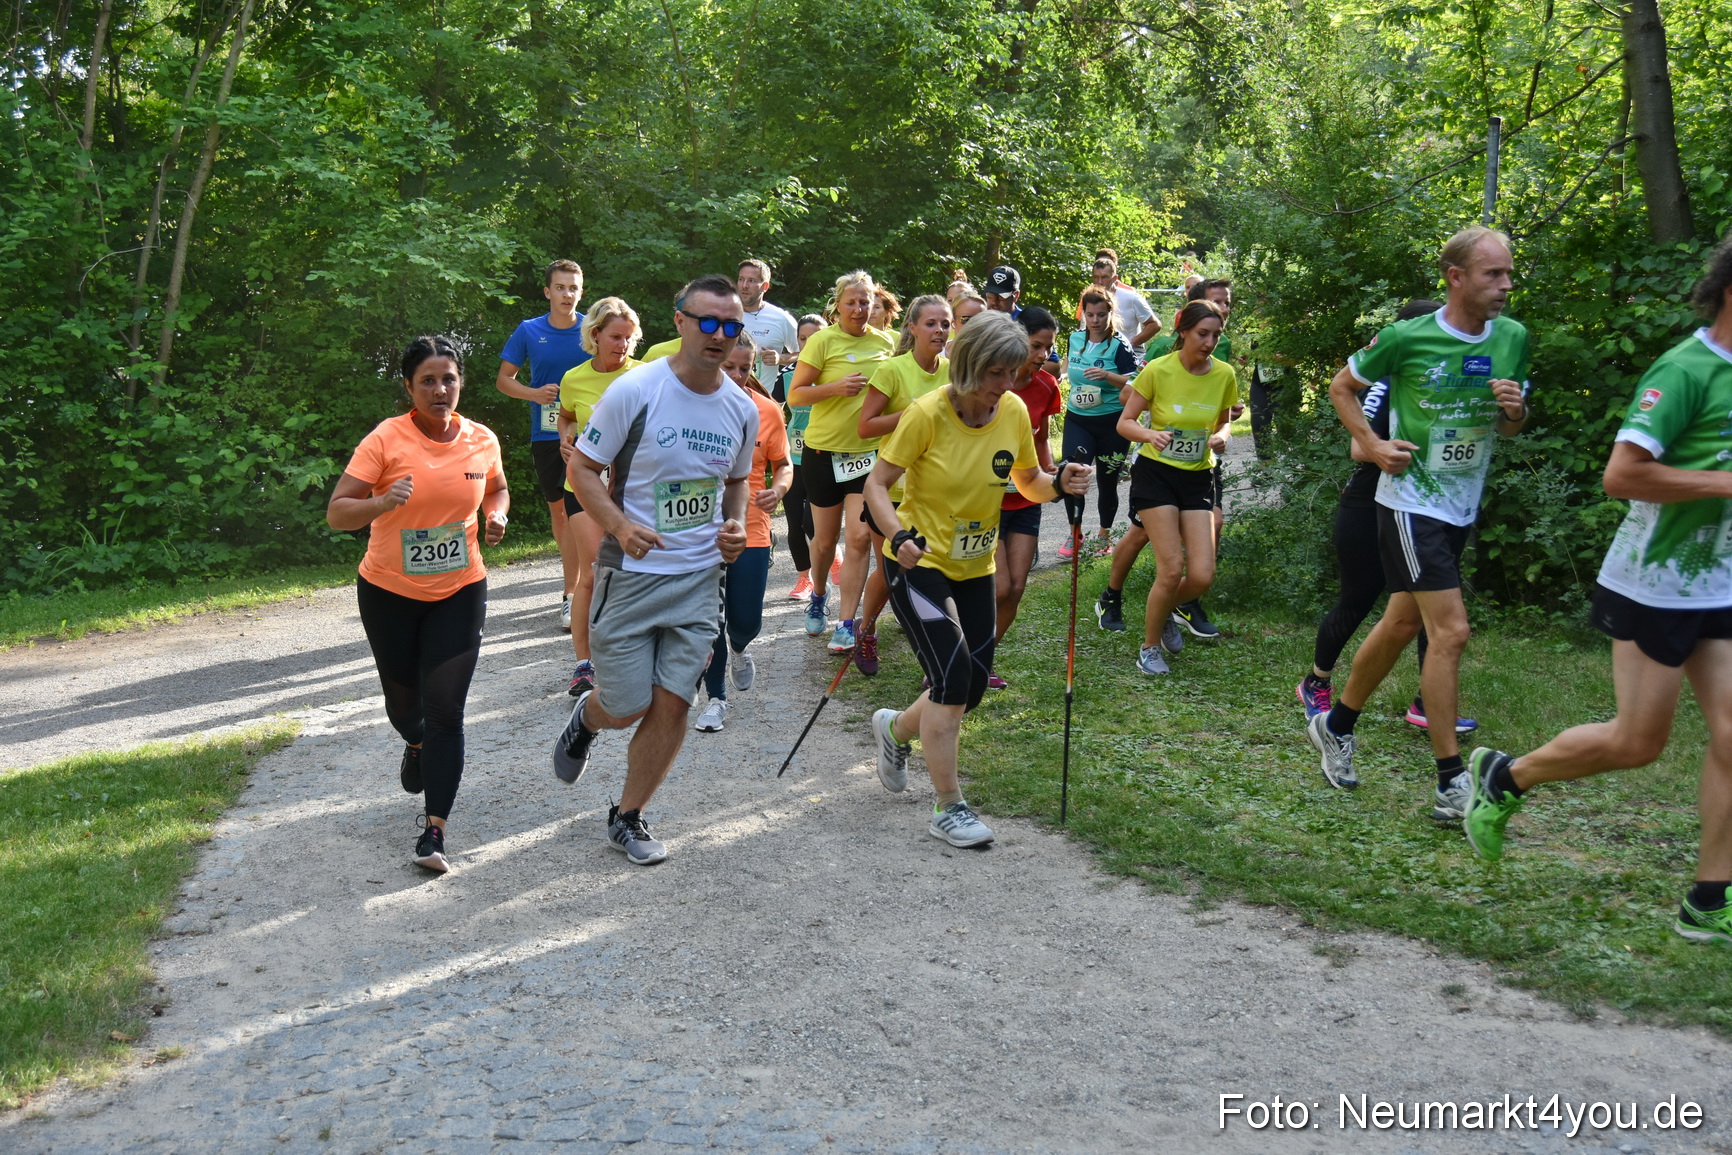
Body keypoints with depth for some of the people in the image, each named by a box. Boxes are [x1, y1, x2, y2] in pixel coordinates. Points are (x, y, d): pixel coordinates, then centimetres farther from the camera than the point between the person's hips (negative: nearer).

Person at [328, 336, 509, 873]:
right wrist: (382, 503, -35)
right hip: (389, 592, 0)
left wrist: (497, 516, -4)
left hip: (459, 592, 1)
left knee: (445, 708, -9)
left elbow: (497, 489, 18)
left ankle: (434, 831, -3)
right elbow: (336, 512, -16)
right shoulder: (386, 440, -14)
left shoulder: (482, 440, -3)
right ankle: (416, 746, 55)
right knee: (403, 700, 17)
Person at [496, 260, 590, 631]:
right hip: (545, 434, 3)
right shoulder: (529, 331, 2)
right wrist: (535, 393, -10)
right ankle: (576, 577, 30)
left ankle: (570, 594, -6)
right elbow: (503, 379, 8)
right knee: (558, 508, 12)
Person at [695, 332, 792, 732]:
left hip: (750, 528, 1)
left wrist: (778, 489, -14)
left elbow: (783, 465, 7)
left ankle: (738, 648, 39)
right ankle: (716, 699, 22)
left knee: (746, 621, 0)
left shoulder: (768, 411, -1)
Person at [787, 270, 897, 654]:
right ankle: (818, 595, 41)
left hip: (869, 451, 2)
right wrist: (836, 387, -23)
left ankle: (846, 625, -3)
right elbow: (795, 394, -9)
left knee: (860, 537, -9)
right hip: (824, 450, -2)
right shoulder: (823, 340, -7)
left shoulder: (886, 342, 4)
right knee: (826, 538, 11)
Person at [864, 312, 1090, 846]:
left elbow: (1028, 482, 7)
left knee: (972, 686, 8)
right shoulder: (928, 413, -20)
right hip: (919, 562, -6)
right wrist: (899, 534, -31)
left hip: (974, 566, 6)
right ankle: (949, 808, 0)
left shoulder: (1014, 412, -6)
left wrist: (1060, 483, -15)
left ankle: (896, 728, 40)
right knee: (953, 677, -15)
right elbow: (877, 484, -15)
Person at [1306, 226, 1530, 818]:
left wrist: (1515, 410, -10)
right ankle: (1452, 784, -5)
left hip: (1462, 508, 6)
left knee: (1402, 623, 16)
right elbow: (1341, 387, 2)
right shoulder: (1407, 338, -12)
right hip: (1411, 503, -6)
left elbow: (1510, 428, 13)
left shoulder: (1512, 338, 2)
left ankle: (1336, 726, 35)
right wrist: (1373, 446, -10)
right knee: (1450, 632, -12)